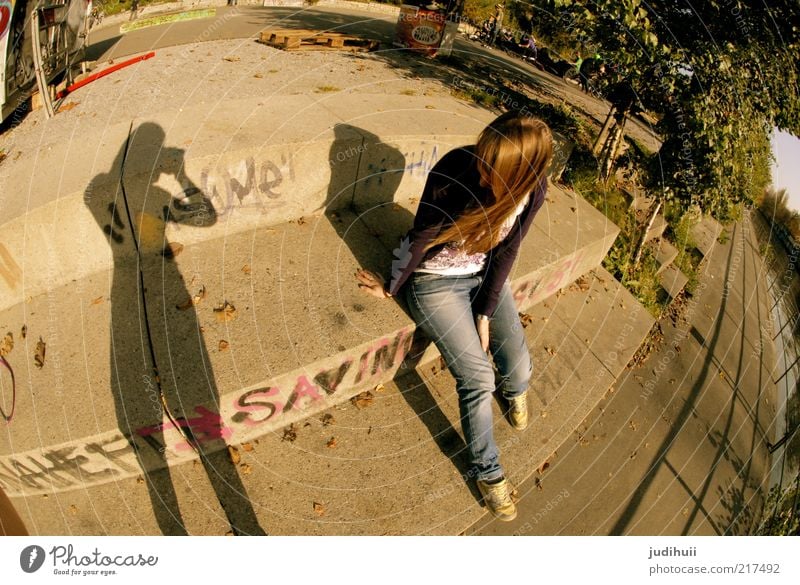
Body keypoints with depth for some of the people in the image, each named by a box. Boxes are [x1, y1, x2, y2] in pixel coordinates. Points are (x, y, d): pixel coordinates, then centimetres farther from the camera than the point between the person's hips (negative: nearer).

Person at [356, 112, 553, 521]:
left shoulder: (532, 189, -18)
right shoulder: (456, 168, -30)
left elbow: (505, 252, -6)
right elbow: (422, 238, -18)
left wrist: (486, 314, -7)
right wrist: (392, 289, -6)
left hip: (485, 275, 4)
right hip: (435, 280, -3)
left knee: (519, 366, -3)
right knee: (477, 378, -12)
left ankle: (513, 389, 39)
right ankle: (486, 471, 14)